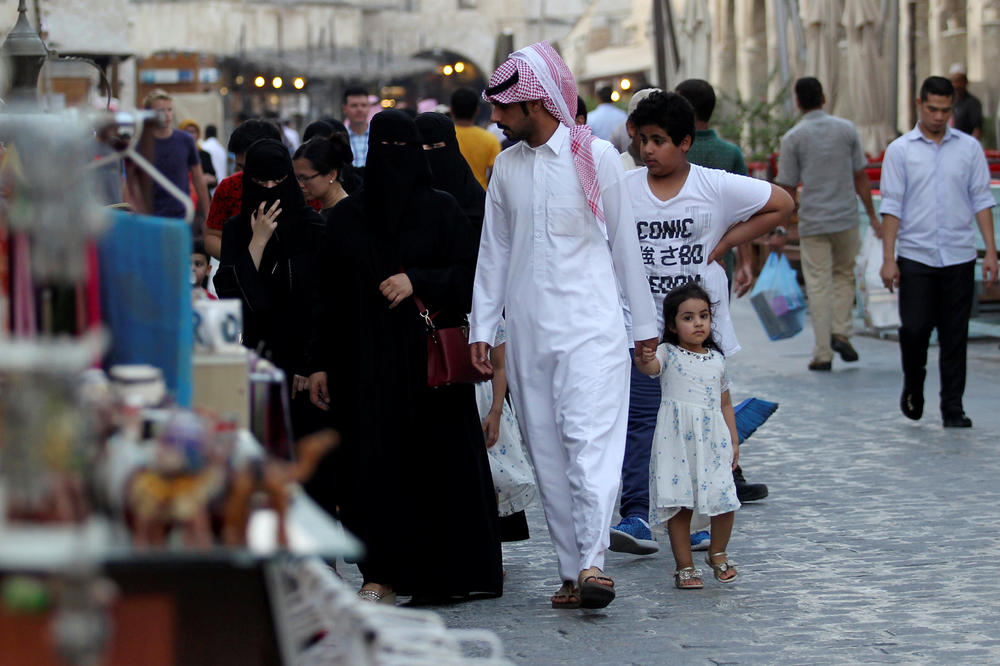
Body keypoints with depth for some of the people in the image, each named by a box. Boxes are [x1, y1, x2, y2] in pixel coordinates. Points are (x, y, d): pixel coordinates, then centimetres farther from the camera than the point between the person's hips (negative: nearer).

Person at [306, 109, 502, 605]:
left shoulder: (442, 211, 3)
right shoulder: (346, 217, 10)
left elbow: (471, 275, -1)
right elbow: (329, 296, 9)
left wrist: (418, 281, -16)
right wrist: (319, 363, 4)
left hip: (429, 357, -2)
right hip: (366, 363, 2)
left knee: (437, 461, 0)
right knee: (372, 463, -4)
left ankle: (448, 570, 13)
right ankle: (382, 574, 1)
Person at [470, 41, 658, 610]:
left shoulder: (597, 156, -1)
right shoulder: (507, 166, 10)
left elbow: (624, 242, 4)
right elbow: (494, 251, 16)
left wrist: (646, 325, 7)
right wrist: (482, 329, 11)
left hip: (592, 324, -4)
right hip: (529, 332, 4)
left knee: (591, 439, -17)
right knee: (548, 453, 2)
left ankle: (592, 560, -24)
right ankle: (572, 570, 6)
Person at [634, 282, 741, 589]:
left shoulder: (717, 359, 13)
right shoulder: (667, 354, 2)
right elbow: (650, 367, -22)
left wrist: (734, 440, 15)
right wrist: (643, 359, -45)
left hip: (713, 439, 3)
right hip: (676, 438, -3)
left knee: (724, 500, -6)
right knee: (679, 504, -1)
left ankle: (717, 553, 18)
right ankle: (684, 566, 10)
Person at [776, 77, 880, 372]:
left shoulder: (793, 137, -4)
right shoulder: (846, 129, 3)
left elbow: (788, 188, -4)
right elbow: (861, 178, 5)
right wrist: (872, 216, 13)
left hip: (812, 222, -2)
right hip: (846, 217, 2)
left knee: (818, 284, 2)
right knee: (844, 275, 20)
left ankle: (823, 353, 2)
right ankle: (841, 332, 5)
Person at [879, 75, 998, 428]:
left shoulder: (969, 147, 6)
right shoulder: (900, 150, 2)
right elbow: (892, 207, 1)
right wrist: (888, 258, -6)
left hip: (959, 256, 1)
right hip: (915, 256, -1)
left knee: (955, 336, 3)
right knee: (914, 328, -6)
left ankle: (953, 407, 10)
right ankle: (913, 387, 21)